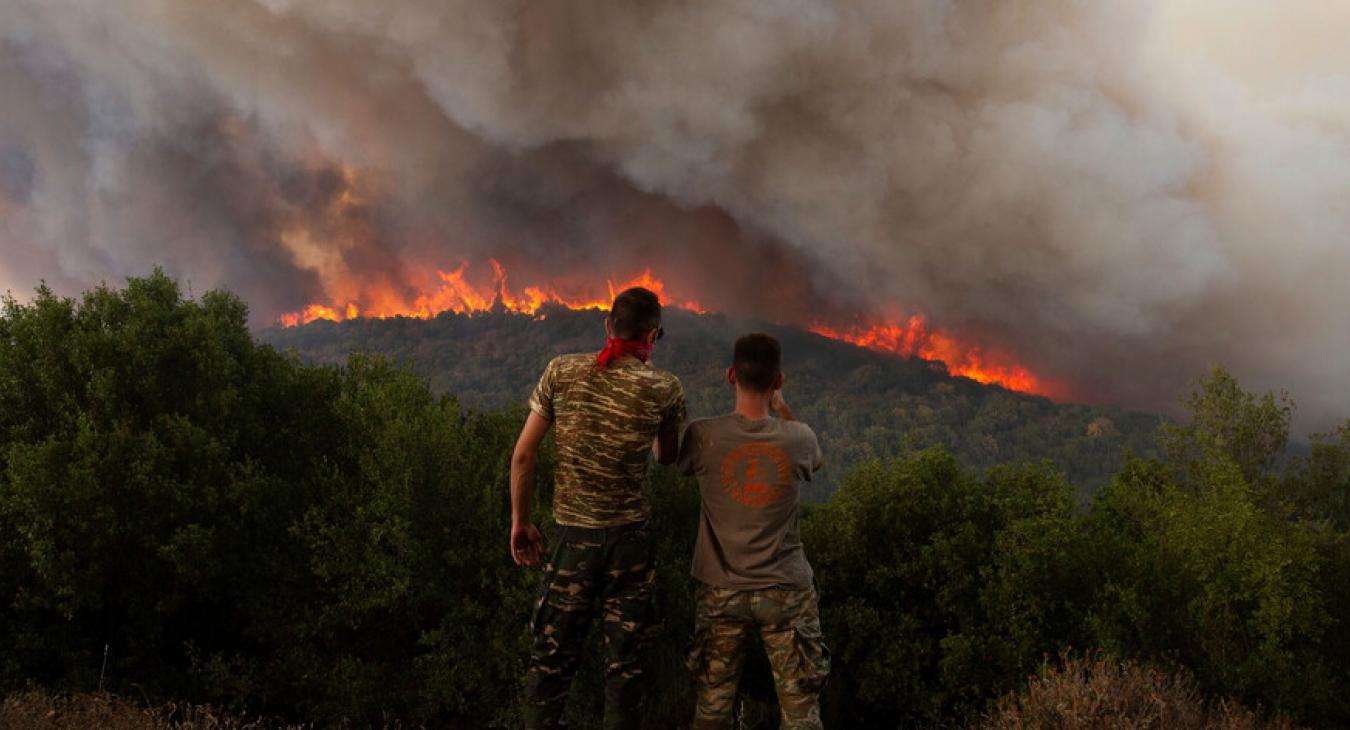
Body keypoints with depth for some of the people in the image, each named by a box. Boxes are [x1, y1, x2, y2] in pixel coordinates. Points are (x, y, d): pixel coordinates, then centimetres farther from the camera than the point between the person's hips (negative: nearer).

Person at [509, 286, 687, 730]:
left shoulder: (562, 372, -3)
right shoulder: (664, 388, -5)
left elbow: (523, 454, -2)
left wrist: (519, 520, 8)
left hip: (573, 535, 1)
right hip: (629, 538, -1)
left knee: (552, 657, 11)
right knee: (625, 660, 9)